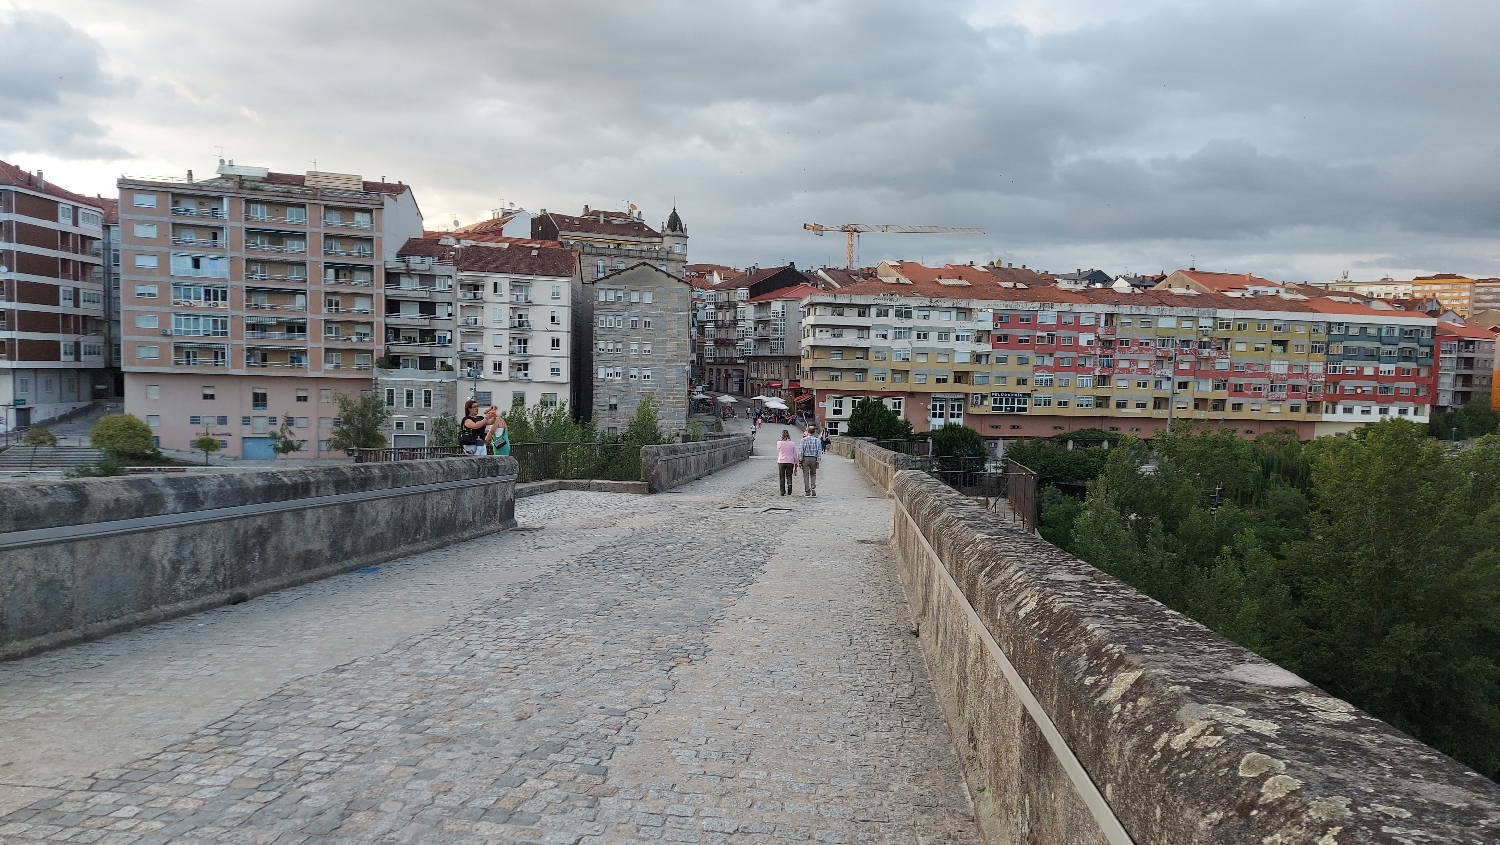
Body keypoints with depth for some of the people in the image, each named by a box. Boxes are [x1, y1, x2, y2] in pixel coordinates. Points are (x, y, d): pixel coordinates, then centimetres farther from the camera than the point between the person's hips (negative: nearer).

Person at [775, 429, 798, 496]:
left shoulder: (779, 443, -6)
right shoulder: (792, 444, -3)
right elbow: (795, 454, 1)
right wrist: (796, 463, 9)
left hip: (781, 461, 0)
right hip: (790, 462, 0)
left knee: (782, 477, 9)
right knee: (789, 476, 10)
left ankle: (782, 491, 8)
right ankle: (789, 484, -18)